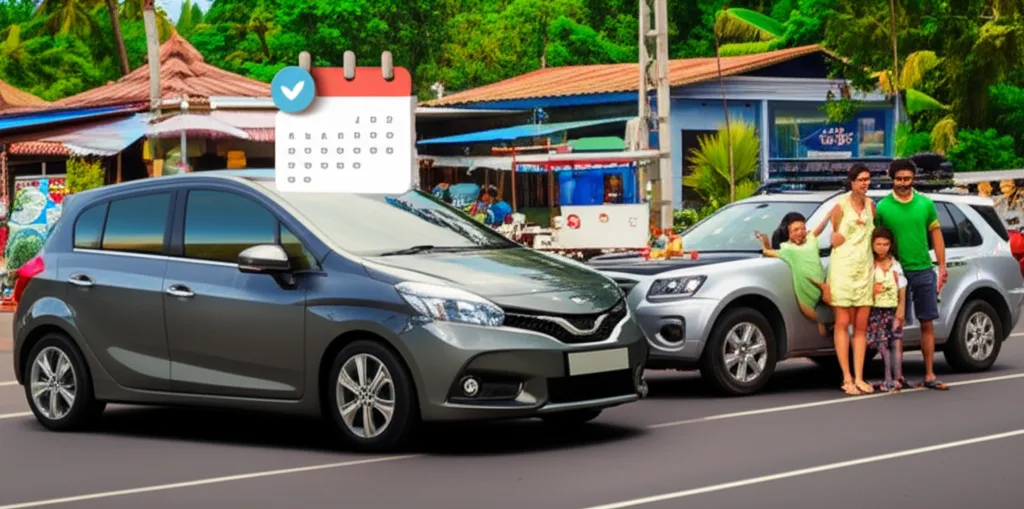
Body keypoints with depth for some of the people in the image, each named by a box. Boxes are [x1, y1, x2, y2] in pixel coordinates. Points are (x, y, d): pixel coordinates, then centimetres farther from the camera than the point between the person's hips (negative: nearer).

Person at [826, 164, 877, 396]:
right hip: (843, 267, -5)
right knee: (843, 323, -4)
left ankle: (859, 378, 6)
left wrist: (876, 262, 13)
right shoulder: (841, 206, -4)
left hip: (865, 268, 5)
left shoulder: (870, 205, 12)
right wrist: (852, 226, -11)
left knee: (861, 326, 3)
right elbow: (834, 242, -2)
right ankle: (847, 379, -3)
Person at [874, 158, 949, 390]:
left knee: (927, 324, 5)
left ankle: (929, 375, 11)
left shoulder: (926, 204, 5)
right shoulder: (883, 207, -2)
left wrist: (942, 266, 4)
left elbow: (936, 234, 9)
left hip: (924, 271, 2)